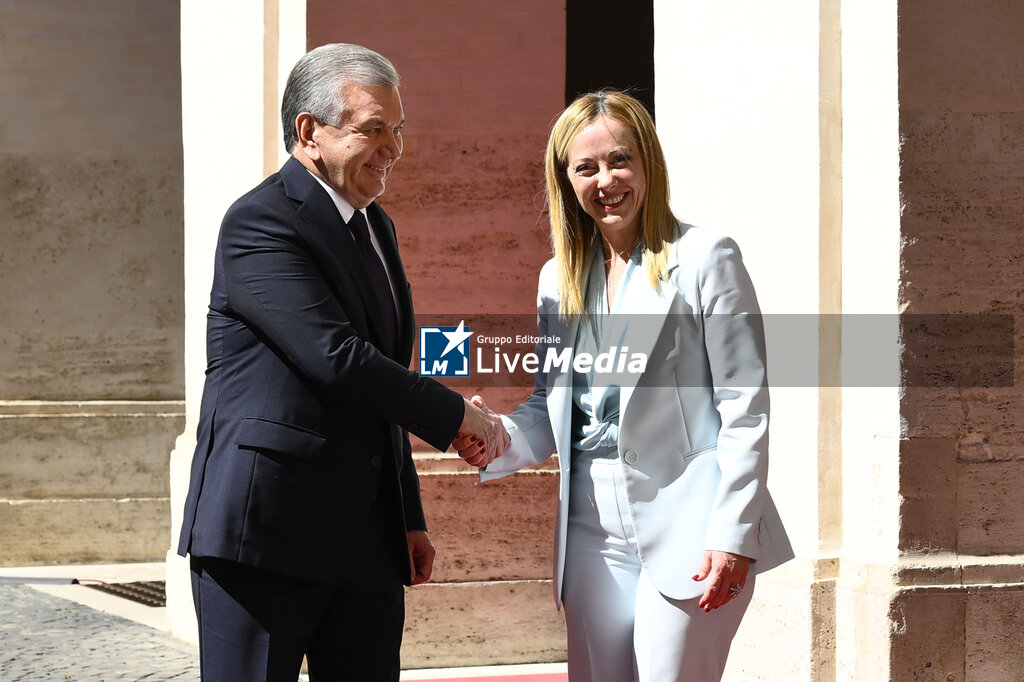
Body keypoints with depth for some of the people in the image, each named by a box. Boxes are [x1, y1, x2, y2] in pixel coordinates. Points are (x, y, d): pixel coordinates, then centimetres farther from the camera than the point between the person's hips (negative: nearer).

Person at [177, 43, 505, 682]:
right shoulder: (261, 222, -11)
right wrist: (457, 415, -10)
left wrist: (410, 516, 22)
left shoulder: (376, 227, 18)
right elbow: (337, 360, -21)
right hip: (266, 533, -8)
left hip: (368, 542, 8)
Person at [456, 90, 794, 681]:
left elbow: (746, 409, -8)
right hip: (594, 537, 6)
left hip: (686, 534, -6)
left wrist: (733, 536, -14)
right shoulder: (559, 278, 14)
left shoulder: (705, 258, -4)